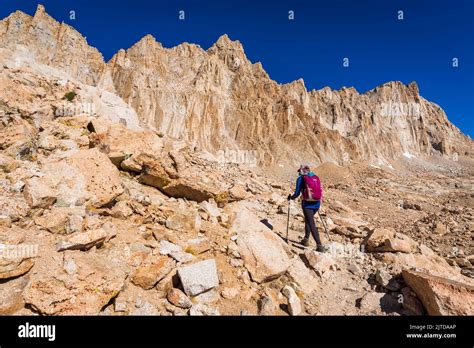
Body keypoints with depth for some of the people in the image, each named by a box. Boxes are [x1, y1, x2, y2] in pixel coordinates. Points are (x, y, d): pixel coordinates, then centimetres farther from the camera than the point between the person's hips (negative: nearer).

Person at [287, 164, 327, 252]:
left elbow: (297, 193, -5)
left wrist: (291, 197, 14)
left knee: (312, 224, -3)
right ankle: (306, 239, 31)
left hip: (307, 204, -6)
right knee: (308, 220, 25)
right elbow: (319, 190, 18)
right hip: (317, 203, 6)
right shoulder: (316, 177, 11)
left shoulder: (301, 178, -3)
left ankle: (320, 246, -8)